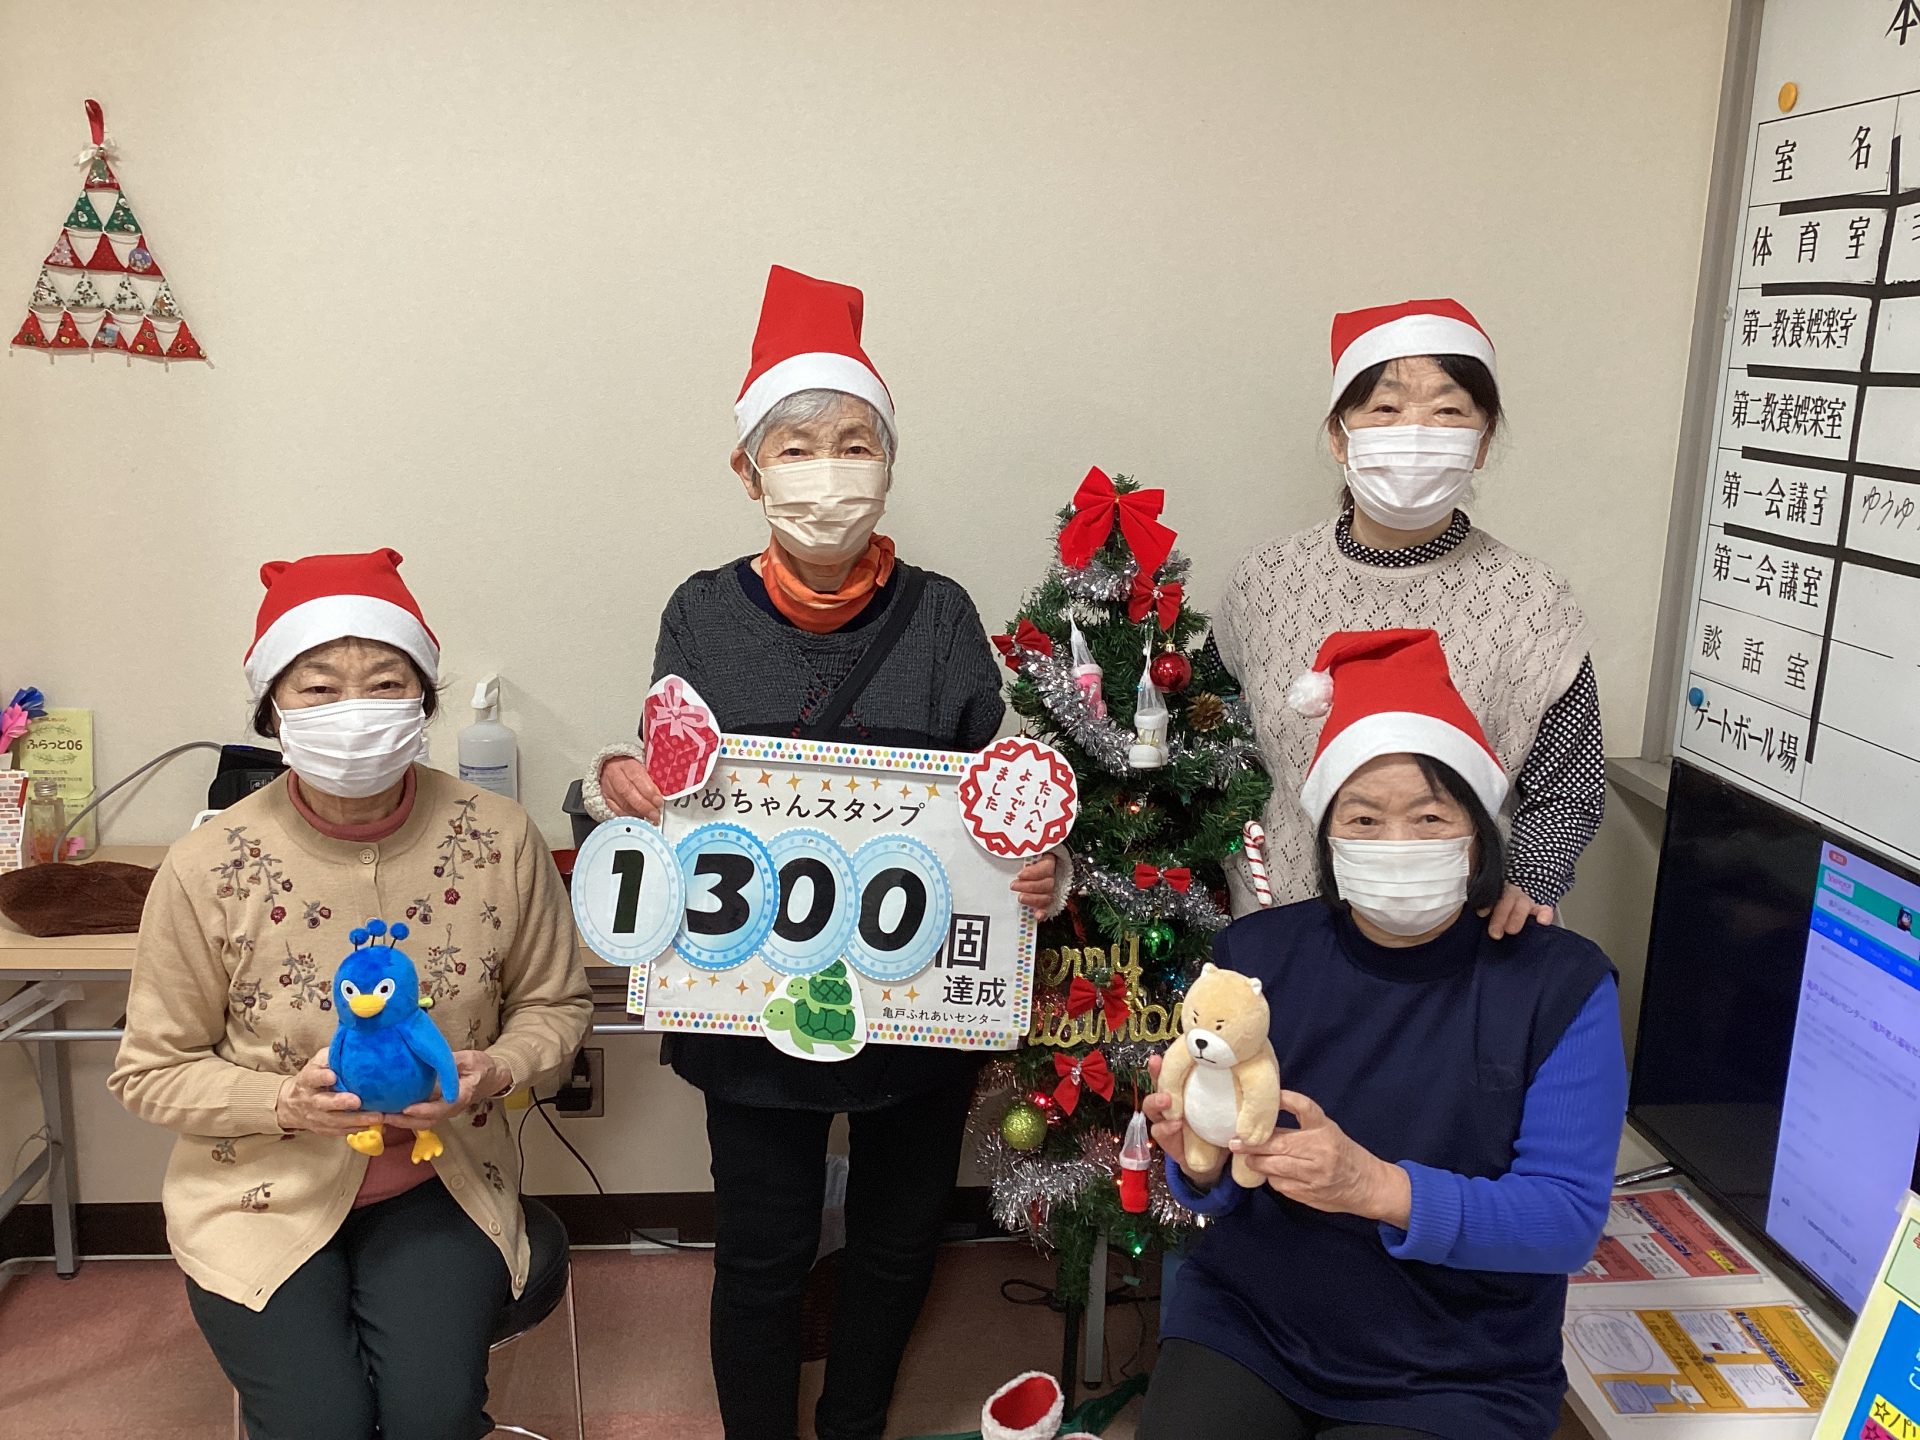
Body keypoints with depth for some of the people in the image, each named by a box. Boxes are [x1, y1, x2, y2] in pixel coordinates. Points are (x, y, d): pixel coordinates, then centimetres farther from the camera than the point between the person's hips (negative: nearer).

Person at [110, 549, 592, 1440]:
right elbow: (150, 1072, -3)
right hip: (262, 1195, 0)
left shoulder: (498, 839, -11)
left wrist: (495, 1069, -16)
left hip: (438, 1183, 1)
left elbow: (555, 1004, 5)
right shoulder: (208, 869, -14)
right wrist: (283, 1104, -20)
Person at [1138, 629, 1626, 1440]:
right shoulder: (1257, 953, -4)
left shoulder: (1562, 983, -11)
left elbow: (1569, 1219, -16)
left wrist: (1378, 1188, -30)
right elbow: (1226, 1192, 2)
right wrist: (1200, 1164, -22)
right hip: (1248, 1322, 2)